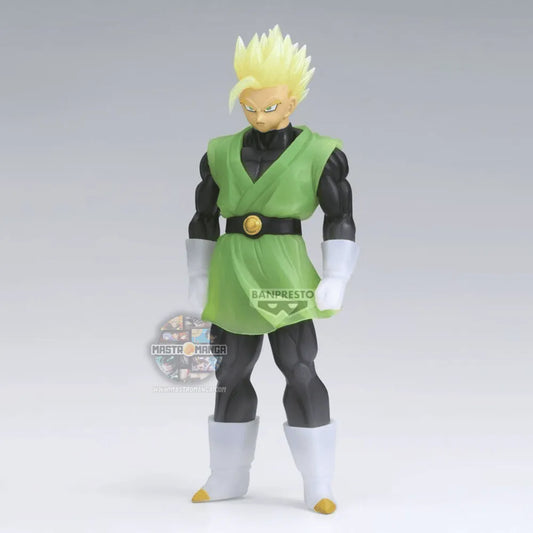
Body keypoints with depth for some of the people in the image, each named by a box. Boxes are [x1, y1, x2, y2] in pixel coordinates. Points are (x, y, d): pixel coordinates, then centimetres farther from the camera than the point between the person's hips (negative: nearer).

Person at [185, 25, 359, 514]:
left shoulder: (318, 154, -3)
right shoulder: (222, 154, 7)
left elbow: (340, 222, -3)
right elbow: (203, 221, 12)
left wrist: (335, 281, -9)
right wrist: (199, 281, 9)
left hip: (286, 276, -3)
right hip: (233, 276, 4)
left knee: (300, 373, -6)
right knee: (232, 375, 10)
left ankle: (319, 486, 6)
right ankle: (228, 478, 24)